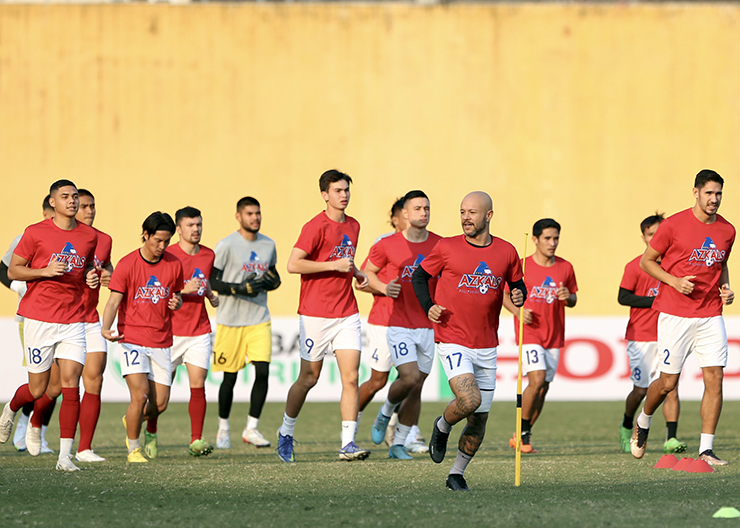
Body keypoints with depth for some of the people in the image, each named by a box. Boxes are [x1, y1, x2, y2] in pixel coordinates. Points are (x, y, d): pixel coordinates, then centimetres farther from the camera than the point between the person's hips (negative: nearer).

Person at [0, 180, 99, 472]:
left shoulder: (89, 236, 9)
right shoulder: (35, 233, -4)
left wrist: (92, 276, 4)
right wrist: (46, 271, -16)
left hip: (73, 321, 3)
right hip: (39, 318, -3)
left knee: (69, 382, -10)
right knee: (39, 389, 3)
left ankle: (65, 455, -5)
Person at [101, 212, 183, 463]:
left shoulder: (174, 264, 4)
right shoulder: (127, 264, -7)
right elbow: (114, 301, -10)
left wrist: (177, 302, -7)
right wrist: (106, 328, -28)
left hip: (161, 342, 4)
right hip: (132, 337, -4)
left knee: (160, 404, 1)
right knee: (140, 394, -18)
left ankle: (131, 421, 35)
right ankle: (133, 448, 1)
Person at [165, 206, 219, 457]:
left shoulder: (209, 255, 8)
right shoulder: (167, 256, -8)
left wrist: (211, 296, 8)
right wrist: (184, 290, -22)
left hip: (200, 331, 3)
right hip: (172, 330, -3)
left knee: (198, 385, -6)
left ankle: (196, 440, -6)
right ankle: (151, 431, 25)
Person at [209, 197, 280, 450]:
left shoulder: (268, 245, 8)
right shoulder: (226, 246, -8)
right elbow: (211, 281, -8)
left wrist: (270, 281, -2)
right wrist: (240, 289, -20)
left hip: (259, 319, 4)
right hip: (230, 321, -4)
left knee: (263, 371, -11)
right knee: (229, 377, 3)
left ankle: (251, 428, -1)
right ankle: (223, 427, 22)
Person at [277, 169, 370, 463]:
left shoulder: (353, 226, 12)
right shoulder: (316, 227, -11)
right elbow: (293, 264, -18)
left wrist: (356, 273, 9)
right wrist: (335, 265, -18)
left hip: (347, 314, 5)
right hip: (316, 314, -5)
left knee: (351, 377, -7)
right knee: (309, 378, 5)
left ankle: (348, 444, -9)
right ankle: (286, 433, 26)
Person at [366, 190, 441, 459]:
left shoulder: (440, 245, 3)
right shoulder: (387, 245, -5)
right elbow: (368, 272, 9)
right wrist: (383, 288, -10)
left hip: (428, 326, 4)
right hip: (399, 324, -4)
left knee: (417, 387, 5)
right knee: (410, 377, -18)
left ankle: (399, 443, 17)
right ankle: (385, 413, 13)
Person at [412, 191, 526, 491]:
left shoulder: (507, 252, 3)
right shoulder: (447, 247, -4)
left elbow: (517, 285, 17)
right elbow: (420, 276, 9)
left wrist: (519, 296, -7)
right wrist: (428, 307, -7)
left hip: (487, 348, 4)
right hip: (452, 341, -4)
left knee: (479, 420, 5)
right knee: (469, 400, -24)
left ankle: (457, 474, 23)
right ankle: (442, 426, 9)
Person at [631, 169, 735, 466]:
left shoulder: (727, 230, 7)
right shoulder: (674, 225, -7)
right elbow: (646, 261, -1)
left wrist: (725, 288, 5)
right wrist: (675, 281, -14)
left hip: (711, 316, 4)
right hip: (675, 315, -4)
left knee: (715, 378, -8)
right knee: (668, 383, 2)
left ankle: (706, 450, -4)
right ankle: (643, 424, 33)